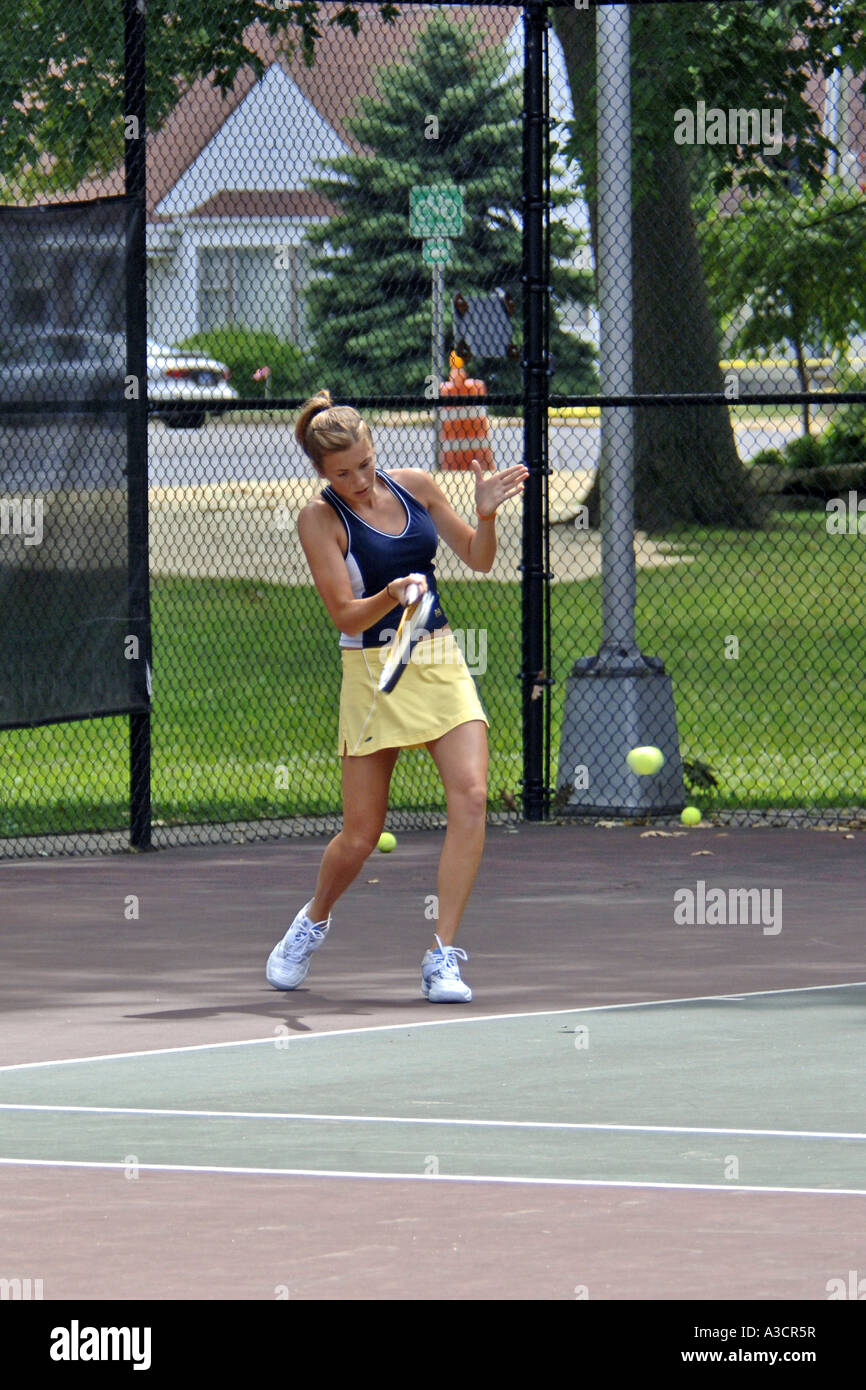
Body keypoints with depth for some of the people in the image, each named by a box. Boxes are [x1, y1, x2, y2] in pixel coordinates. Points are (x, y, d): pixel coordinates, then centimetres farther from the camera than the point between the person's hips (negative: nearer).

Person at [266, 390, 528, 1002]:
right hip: (374, 673, -3)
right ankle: (313, 920, 34)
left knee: (471, 796, -17)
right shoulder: (320, 518, -8)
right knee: (361, 836, 0)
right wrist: (390, 596, -33)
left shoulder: (416, 486, 4)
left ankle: (443, 959, -15)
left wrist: (487, 514, -8)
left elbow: (479, 559, 12)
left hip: (441, 660, 3)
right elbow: (345, 614, -14)